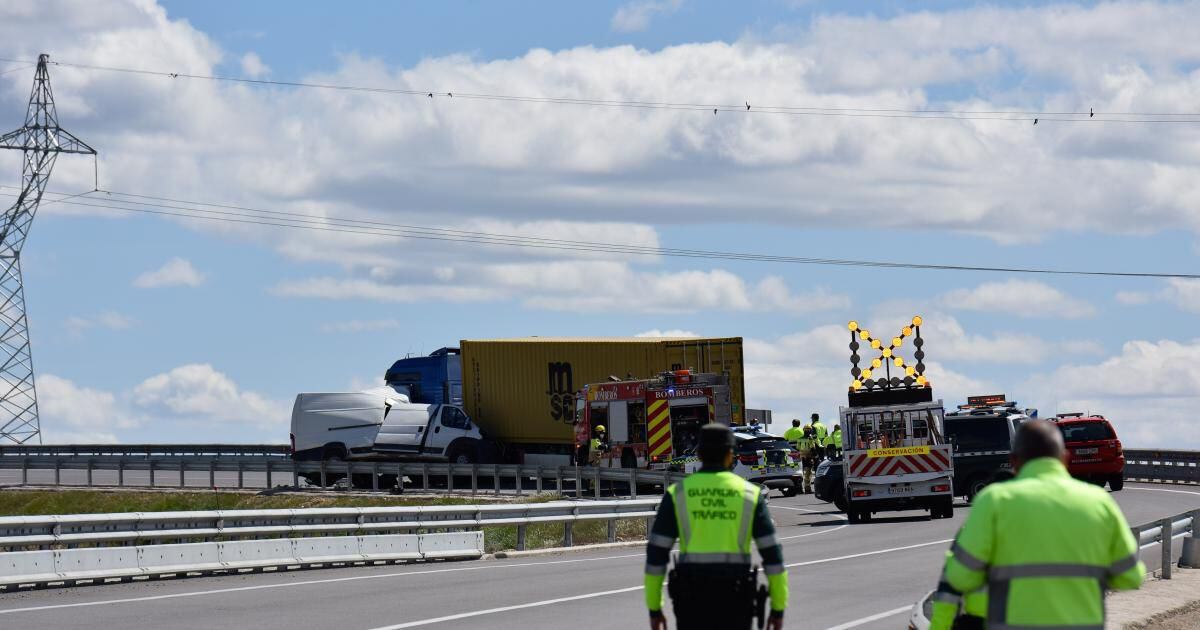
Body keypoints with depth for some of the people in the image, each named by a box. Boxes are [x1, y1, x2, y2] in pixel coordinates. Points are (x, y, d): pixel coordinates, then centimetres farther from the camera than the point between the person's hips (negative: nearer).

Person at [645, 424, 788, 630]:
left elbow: (656, 553, -2)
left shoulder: (677, 494, 1)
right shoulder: (750, 493, 1)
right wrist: (778, 608, 5)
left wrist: (654, 608, 6)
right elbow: (772, 553, -1)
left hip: (692, 598, 0)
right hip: (735, 597, 0)